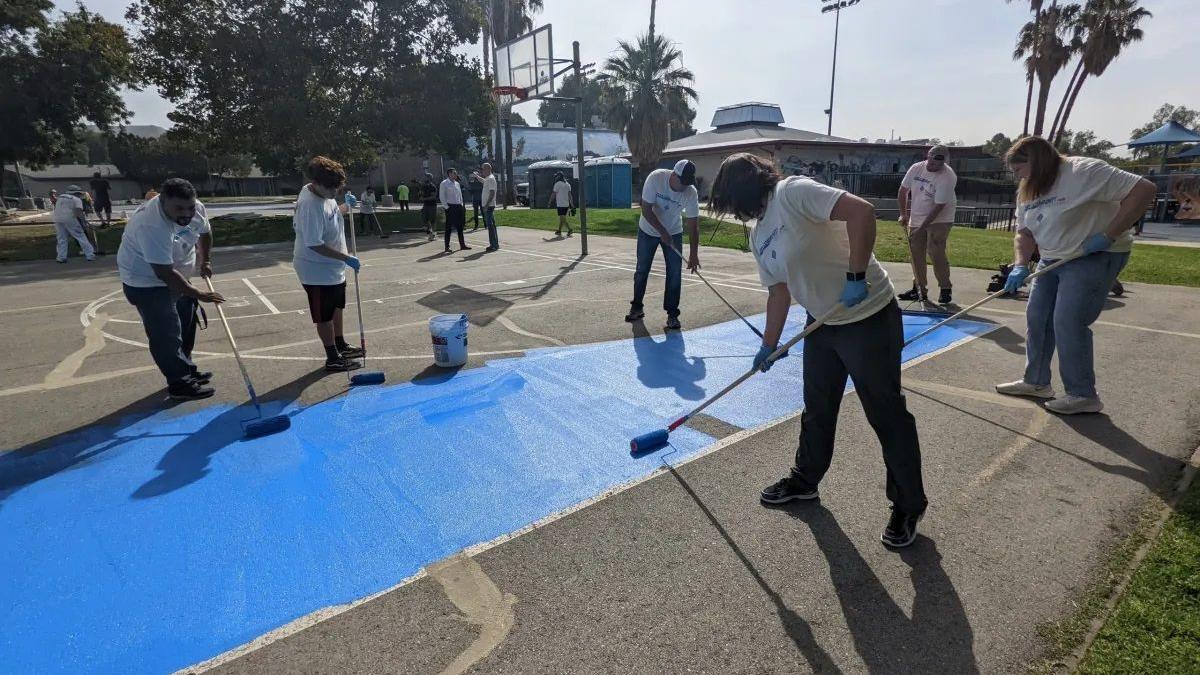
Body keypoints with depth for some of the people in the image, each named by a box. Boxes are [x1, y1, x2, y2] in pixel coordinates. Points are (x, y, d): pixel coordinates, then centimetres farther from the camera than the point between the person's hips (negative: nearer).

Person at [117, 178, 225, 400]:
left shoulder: (196, 209, -13)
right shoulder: (151, 225, -36)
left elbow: (205, 233, 12)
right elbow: (165, 273, -34)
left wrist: (205, 261, 6)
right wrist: (198, 294, -30)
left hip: (177, 277, 9)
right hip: (146, 282, -8)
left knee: (186, 326, 18)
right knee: (166, 335, -7)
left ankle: (187, 370, 34)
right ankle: (179, 385, 2)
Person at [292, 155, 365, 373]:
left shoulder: (323, 194, -1)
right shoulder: (310, 205, -29)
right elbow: (315, 244, -30)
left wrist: (344, 207, 0)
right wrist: (346, 258, -27)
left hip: (333, 267, 10)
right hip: (318, 271, -9)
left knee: (337, 308, 22)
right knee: (325, 316, 4)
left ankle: (341, 346, 39)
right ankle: (333, 359, 16)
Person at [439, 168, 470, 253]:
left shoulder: (457, 183, 14)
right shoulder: (444, 184, -5)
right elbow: (441, 197, -8)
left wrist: (461, 205, 11)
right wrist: (446, 207, -13)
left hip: (458, 207, 7)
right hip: (450, 207, -7)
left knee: (460, 227, 10)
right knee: (449, 227, -2)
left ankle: (462, 245, 17)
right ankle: (447, 246, 4)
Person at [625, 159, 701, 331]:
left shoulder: (691, 193, -24)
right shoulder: (655, 177, -28)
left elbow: (693, 224, -21)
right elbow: (646, 209, -24)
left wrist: (694, 254, -27)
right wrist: (662, 232, -27)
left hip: (673, 233, 1)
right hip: (648, 231, 0)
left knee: (675, 273, -6)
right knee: (642, 270, 7)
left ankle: (672, 314, 5)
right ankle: (637, 307, 24)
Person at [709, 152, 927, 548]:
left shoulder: (793, 192, -18)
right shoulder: (759, 236, 9)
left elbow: (861, 210, -29)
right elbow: (778, 291, 13)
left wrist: (856, 276, -29)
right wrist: (769, 345, 14)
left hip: (868, 318, -9)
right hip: (823, 324, 9)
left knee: (887, 415, 4)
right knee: (817, 410, 19)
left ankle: (908, 507, 21)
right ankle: (805, 479, 38)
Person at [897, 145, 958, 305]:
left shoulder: (947, 177, -21)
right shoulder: (916, 168, -5)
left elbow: (939, 207, -22)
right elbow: (903, 190, 7)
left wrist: (921, 227, -23)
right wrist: (903, 214, 3)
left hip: (939, 219, -5)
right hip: (915, 218, 6)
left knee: (936, 253, -13)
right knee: (916, 253, 6)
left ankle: (945, 289, -2)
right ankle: (919, 288, 16)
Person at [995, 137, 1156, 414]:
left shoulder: (1084, 172, -19)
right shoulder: (1027, 191, 5)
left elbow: (1143, 189, -23)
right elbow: (1024, 233, 5)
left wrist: (1108, 236, -25)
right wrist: (1020, 265, -12)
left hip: (1094, 258, -8)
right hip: (1052, 260, 8)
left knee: (1069, 324, -12)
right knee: (1037, 319, 7)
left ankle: (1083, 396, 0)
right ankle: (1036, 381, 20)